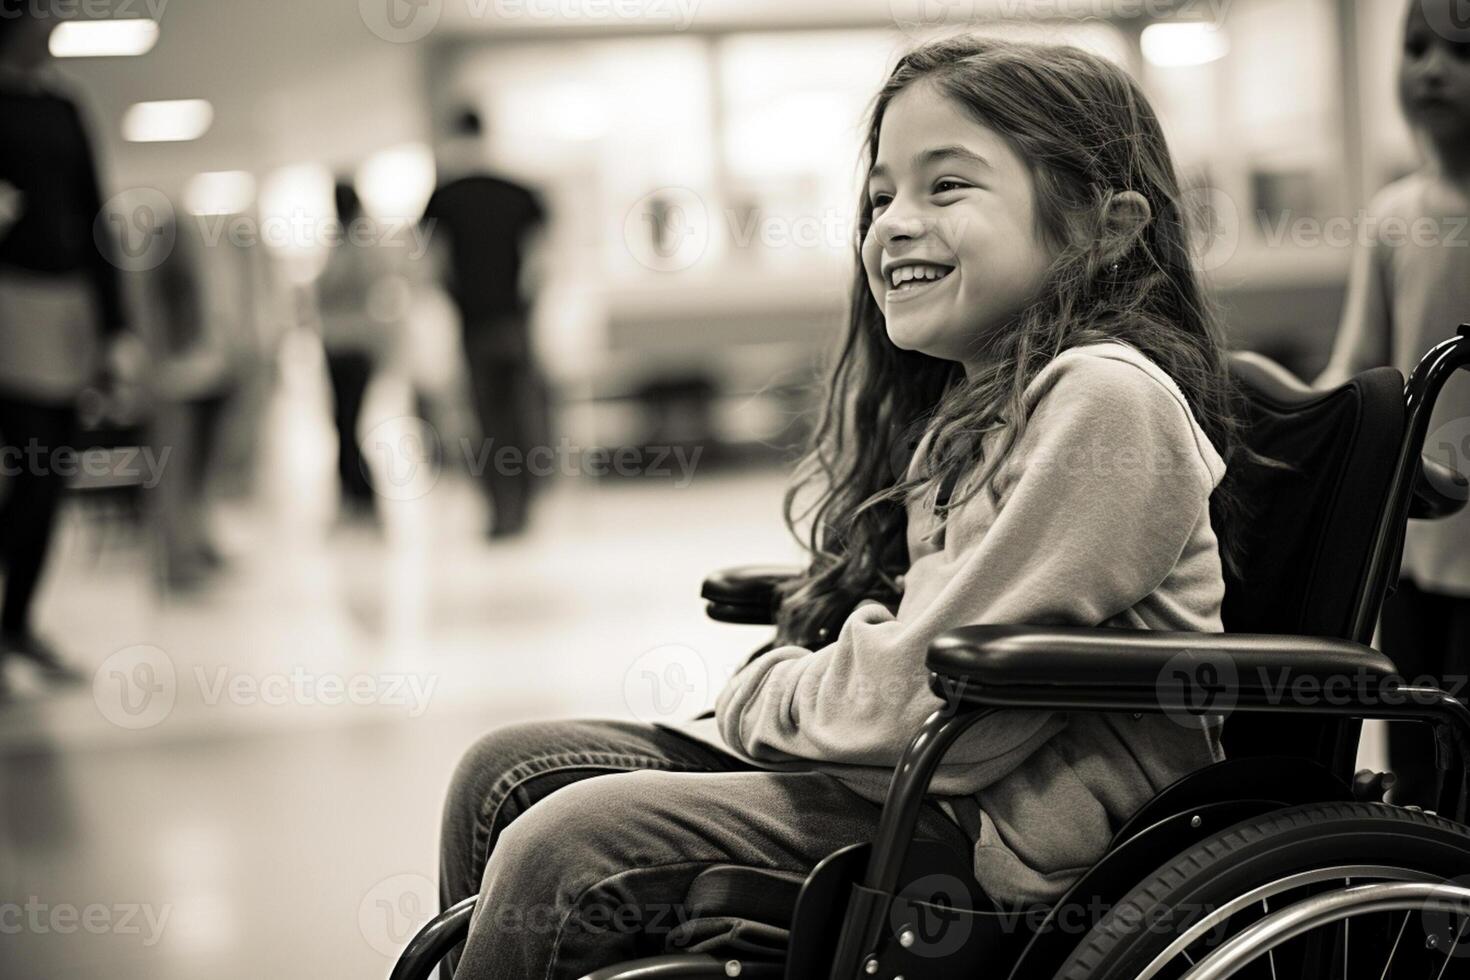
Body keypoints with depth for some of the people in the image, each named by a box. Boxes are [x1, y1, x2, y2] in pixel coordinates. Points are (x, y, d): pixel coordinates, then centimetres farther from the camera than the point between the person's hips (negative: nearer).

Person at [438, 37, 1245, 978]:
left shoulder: (1105, 398, -17)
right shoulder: (975, 394, 14)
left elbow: (930, 697, -20)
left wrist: (759, 695, -4)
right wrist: (780, 690, -2)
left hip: (999, 841, -10)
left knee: (569, 845, -20)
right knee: (510, 768, 6)